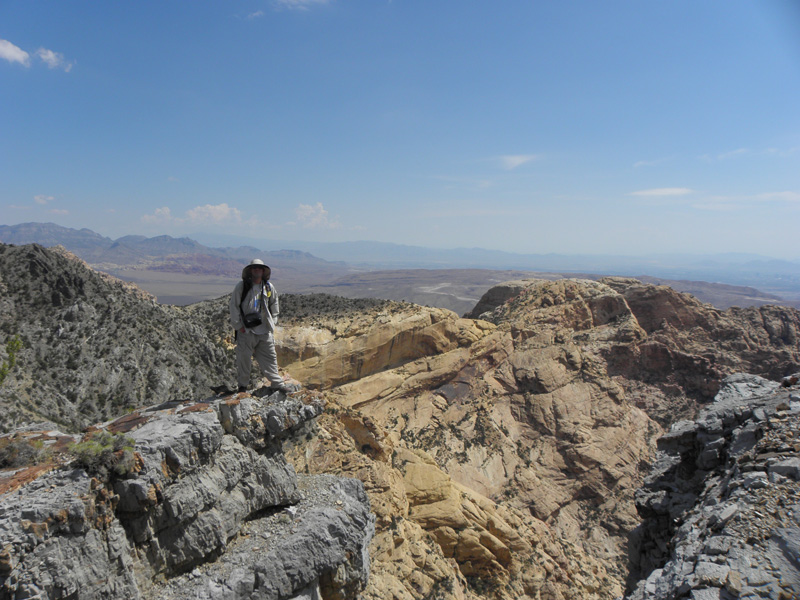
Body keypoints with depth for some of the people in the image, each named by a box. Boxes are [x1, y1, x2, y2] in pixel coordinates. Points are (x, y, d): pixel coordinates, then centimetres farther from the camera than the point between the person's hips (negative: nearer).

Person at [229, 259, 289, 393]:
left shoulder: (269, 287, 8)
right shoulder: (241, 286, -3)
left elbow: (274, 306, 19)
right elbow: (234, 306, -2)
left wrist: (272, 323, 11)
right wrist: (238, 325, -5)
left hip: (265, 330, 3)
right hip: (246, 330, -3)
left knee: (270, 357, 6)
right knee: (244, 358, 2)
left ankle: (277, 383, 14)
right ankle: (242, 385, 18)